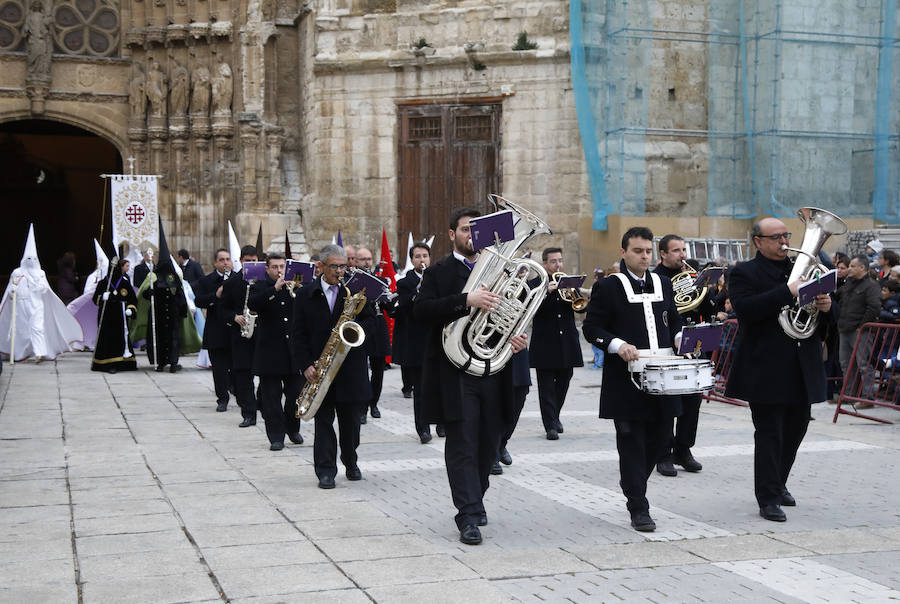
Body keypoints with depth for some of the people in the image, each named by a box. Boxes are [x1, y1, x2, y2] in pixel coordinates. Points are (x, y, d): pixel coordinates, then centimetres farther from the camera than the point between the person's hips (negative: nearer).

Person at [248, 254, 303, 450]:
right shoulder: (260, 287, 2)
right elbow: (252, 303, -19)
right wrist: (275, 289, -24)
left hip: (294, 351, 3)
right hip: (270, 351, -3)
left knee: (296, 394, 7)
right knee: (271, 397, -1)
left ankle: (293, 429, 27)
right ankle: (276, 436, 6)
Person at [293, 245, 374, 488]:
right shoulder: (305, 294, 2)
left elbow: (370, 318, 8)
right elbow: (298, 334, 2)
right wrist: (306, 365, -8)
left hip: (351, 367, 1)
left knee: (351, 420, 9)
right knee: (323, 421, 1)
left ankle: (350, 462, 28)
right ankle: (326, 470, 5)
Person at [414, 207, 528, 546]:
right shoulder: (438, 272, 1)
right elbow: (421, 311, -15)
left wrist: (518, 337, 0)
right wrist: (466, 300, -25)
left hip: (493, 371, 5)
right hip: (456, 373, -5)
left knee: (489, 444, 10)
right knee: (462, 444, -7)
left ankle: (474, 500, 30)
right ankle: (469, 517, -6)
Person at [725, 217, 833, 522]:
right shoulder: (744, 273, -4)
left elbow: (826, 318, 15)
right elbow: (745, 309, -22)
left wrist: (826, 307, -9)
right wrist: (788, 292, -27)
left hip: (802, 370, 6)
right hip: (767, 369, -6)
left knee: (795, 430, 15)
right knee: (769, 434, -4)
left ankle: (777, 483, 33)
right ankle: (769, 498, 1)